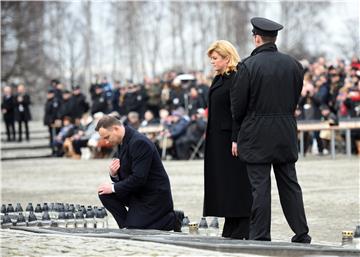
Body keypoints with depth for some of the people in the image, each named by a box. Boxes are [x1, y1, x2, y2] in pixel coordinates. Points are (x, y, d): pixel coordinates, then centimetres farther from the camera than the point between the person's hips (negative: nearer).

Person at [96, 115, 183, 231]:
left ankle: (174, 219, -1)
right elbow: (124, 176, 13)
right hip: (137, 193, 9)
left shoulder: (139, 143, -23)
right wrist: (114, 174, -10)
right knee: (104, 194, -5)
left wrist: (114, 187, -19)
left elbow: (139, 178, -27)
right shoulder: (122, 142, 6)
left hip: (155, 196, -9)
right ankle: (127, 225, 5)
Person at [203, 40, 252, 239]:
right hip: (218, 139, 10)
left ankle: (242, 229, -1)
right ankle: (230, 228, 15)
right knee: (223, 183, 10)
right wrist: (209, 135, 18)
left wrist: (236, 139, -21)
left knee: (237, 182, -5)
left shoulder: (237, 79, -13)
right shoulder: (219, 79, 15)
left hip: (230, 139, -10)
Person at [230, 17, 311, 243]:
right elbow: (296, 98, 10)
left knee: (260, 186, 0)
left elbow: (238, 104, -7)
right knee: (289, 184, 12)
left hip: (257, 135, -4)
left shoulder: (248, 66, -12)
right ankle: (301, 234, 14)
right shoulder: (293, 64, 3)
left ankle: (260, 236, 2)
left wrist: (241, 123, 12)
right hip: (287, 133, 4)